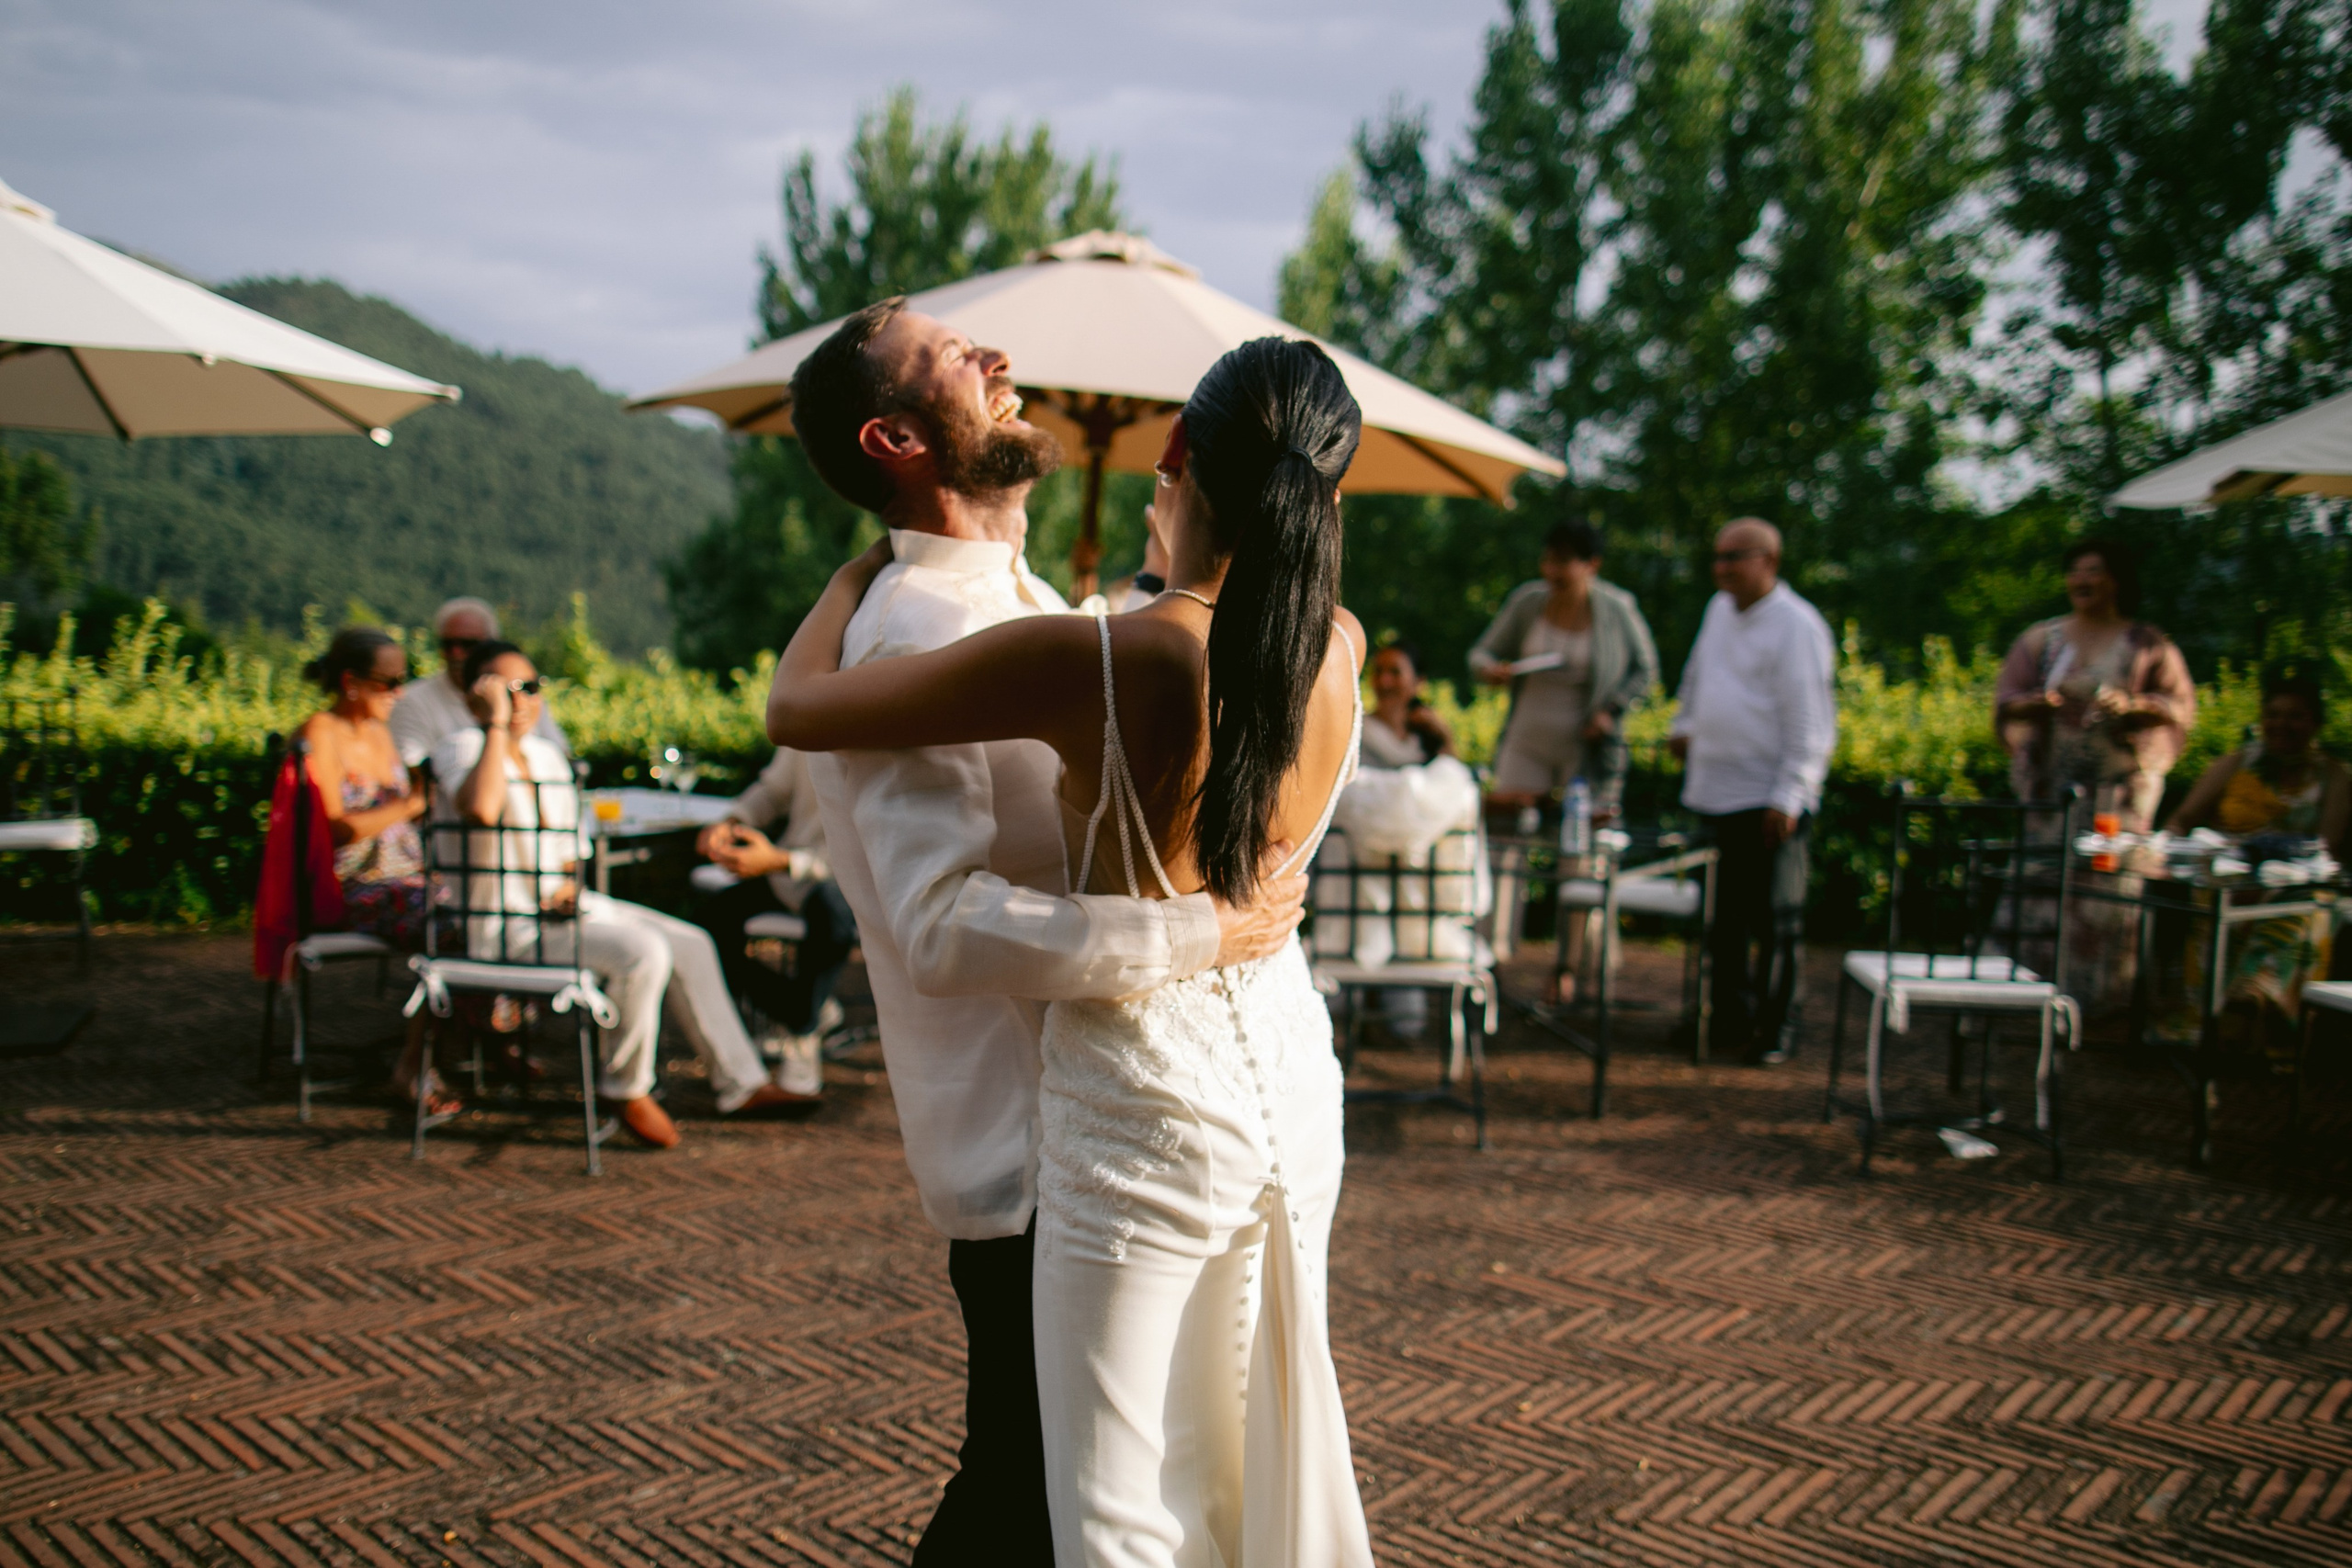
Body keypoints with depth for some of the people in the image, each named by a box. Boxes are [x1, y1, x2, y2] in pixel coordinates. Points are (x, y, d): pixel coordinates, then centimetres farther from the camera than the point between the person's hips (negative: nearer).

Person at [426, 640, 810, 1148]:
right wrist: (497, 723, -26)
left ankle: (740, 1084, 6)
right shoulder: (461, 747, -10)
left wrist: (568, 882, 1)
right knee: (642, 952, -27)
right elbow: (481, 809, -35)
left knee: (690, 944, 0)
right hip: (502, 922, -9)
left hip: (562, 905, 9)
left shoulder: (546, 755, 15)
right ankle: (626, 1089, -10)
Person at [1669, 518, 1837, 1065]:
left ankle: (1776, 1029, 9)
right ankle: (1731, 1023, 22)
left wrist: (1787, 798, -18)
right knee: (1725, 917, 12)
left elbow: (1808, 722, -14)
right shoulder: (1721, 609, 13)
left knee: (1776, 919, -1)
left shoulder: (1797, 626, -11)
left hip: (1770, 802, -7)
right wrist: (1685, 724, 32)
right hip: (1716, 793, 7)